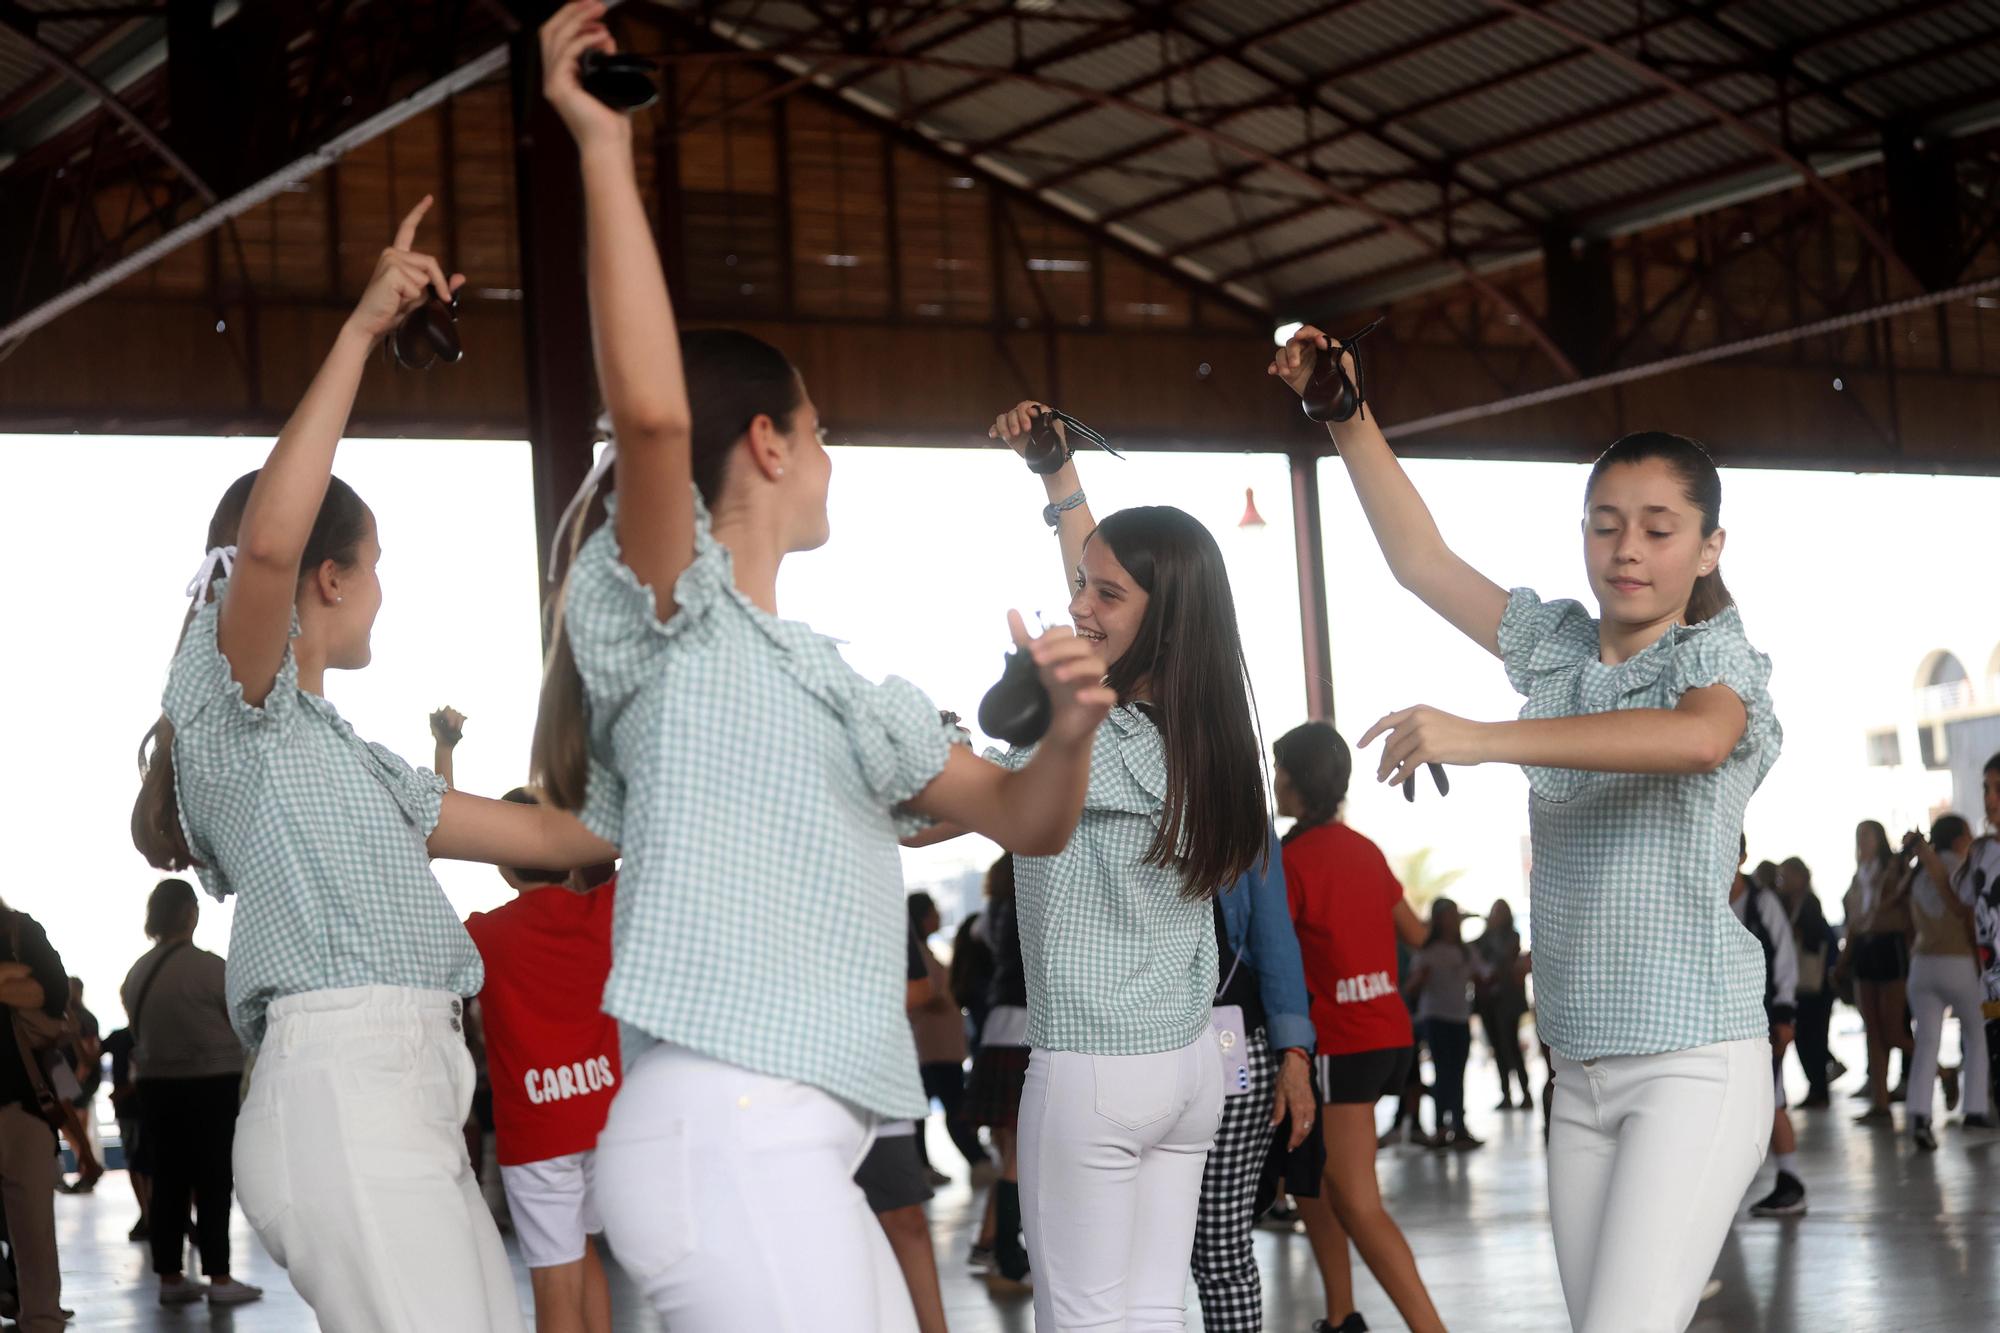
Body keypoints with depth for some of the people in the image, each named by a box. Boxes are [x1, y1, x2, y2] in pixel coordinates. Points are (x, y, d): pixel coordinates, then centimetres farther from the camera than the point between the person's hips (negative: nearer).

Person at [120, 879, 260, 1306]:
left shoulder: (136, 973, 5)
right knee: (213, 1180, -1)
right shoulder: (208, 967, -15)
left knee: (168, 1179, 8)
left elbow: (139, 1031, 12)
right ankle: (218, 1278, 0)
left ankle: (170, 1277, 10)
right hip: (211, 1083, -6)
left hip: (154, 1083, 6)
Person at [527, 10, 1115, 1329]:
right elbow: (652, 413, -21)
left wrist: (1073, 730, -1)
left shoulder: (842, 681, 24)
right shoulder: (667, 617, -1)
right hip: (720, 1133, -9)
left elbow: (1025, 820, 21)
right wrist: (606, 151, -20)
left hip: (798, 1150, 9)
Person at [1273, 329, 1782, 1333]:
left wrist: (1484, 740, -34)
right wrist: (1347, 419, 9)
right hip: (1581, 1068, 7)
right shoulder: (1559, 645, 13)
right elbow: (1420, 559, 17)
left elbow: (1699, 735, -30)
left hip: (1694, 1061, -6)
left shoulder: (1718, 656, -6)